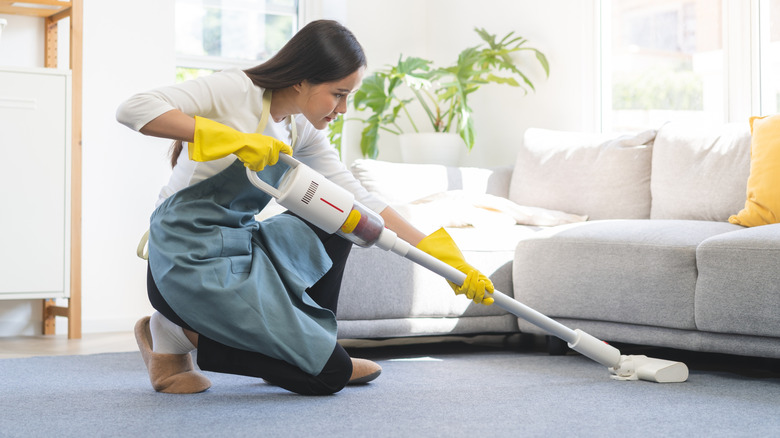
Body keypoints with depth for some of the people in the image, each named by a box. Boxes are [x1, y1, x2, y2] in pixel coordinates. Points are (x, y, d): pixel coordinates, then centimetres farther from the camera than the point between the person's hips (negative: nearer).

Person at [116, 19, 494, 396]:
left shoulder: (302, 131, 8)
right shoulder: (234, 90, -14)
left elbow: (359, 201, 8)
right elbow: (132, 109, -22)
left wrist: (444, 257, 2)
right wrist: (230, 137, -31)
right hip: (190, 259, -8)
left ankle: (311, 346, 18)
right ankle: (177, 336, -1)